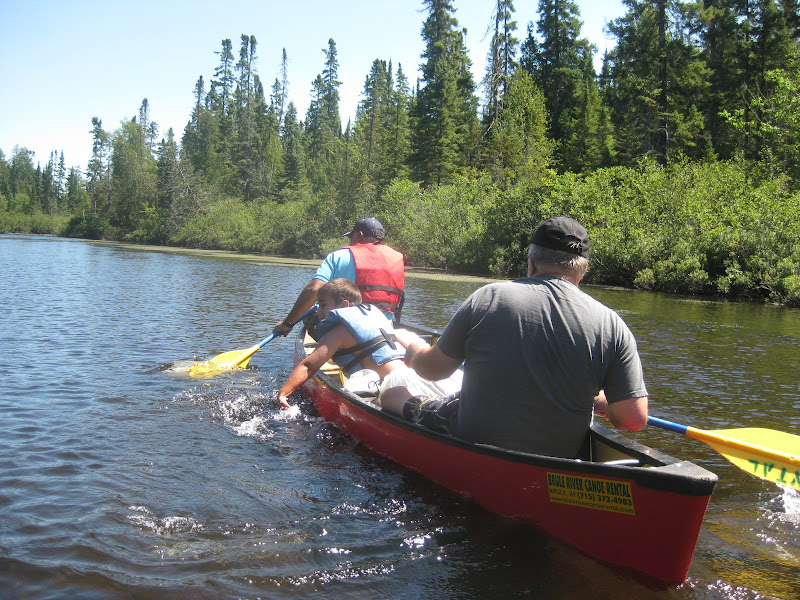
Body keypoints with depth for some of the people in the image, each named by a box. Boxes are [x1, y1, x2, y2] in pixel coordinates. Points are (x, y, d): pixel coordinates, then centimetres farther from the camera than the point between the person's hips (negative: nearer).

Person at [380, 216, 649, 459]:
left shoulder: (489, 297, -12)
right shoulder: (610, 324, -10)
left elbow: (432, 368, -3)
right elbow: (634, 418, -10)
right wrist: (598, 401, 11)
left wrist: (411, 348, 20)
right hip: (560, 458, 3)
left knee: (391, 396, 20)